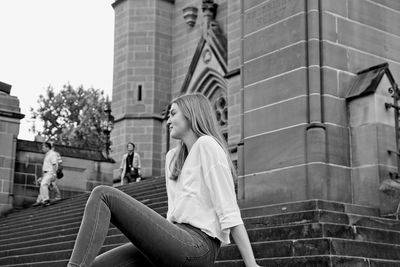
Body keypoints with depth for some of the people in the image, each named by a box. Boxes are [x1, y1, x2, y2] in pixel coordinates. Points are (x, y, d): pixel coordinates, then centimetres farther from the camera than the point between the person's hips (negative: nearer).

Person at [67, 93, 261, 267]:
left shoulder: (207, 145, -2)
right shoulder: (172, 157, 23)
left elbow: (229, 212, -9)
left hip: (198, 246, -8)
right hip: (178, 240, 8)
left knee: (103, 195, -14)